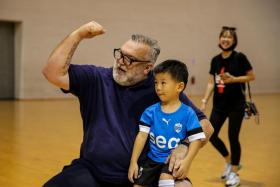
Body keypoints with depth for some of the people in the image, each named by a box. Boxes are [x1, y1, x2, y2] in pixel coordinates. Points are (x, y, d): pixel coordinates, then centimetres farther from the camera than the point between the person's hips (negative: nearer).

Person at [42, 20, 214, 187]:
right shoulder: (96, 79, 2)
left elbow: (204, 125, -4)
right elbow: (53, 73, -9)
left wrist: (184, 147, -22)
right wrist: (78, 35, -11)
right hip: (92, 172, 2)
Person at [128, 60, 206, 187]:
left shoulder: (188, 113, -10)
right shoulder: (150, 112, -3)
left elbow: (196, 139, -11)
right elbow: (142, 135, -5)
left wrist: (187, 161, -23)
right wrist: (133, 162, -9)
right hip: (153, 159, 4)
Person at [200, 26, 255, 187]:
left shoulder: (239, 57, -9)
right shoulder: (215, 60, 5)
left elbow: (251, 76, -5)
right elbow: (211, 83, 8)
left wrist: (233, 79, -18)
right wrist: (205, 101, 1)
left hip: (236, 104, -5)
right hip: (219, 104, 5)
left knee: (233, 138, 1)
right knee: (211, 135, 4)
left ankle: (234, 173, 19)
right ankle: (229, 162, 30)